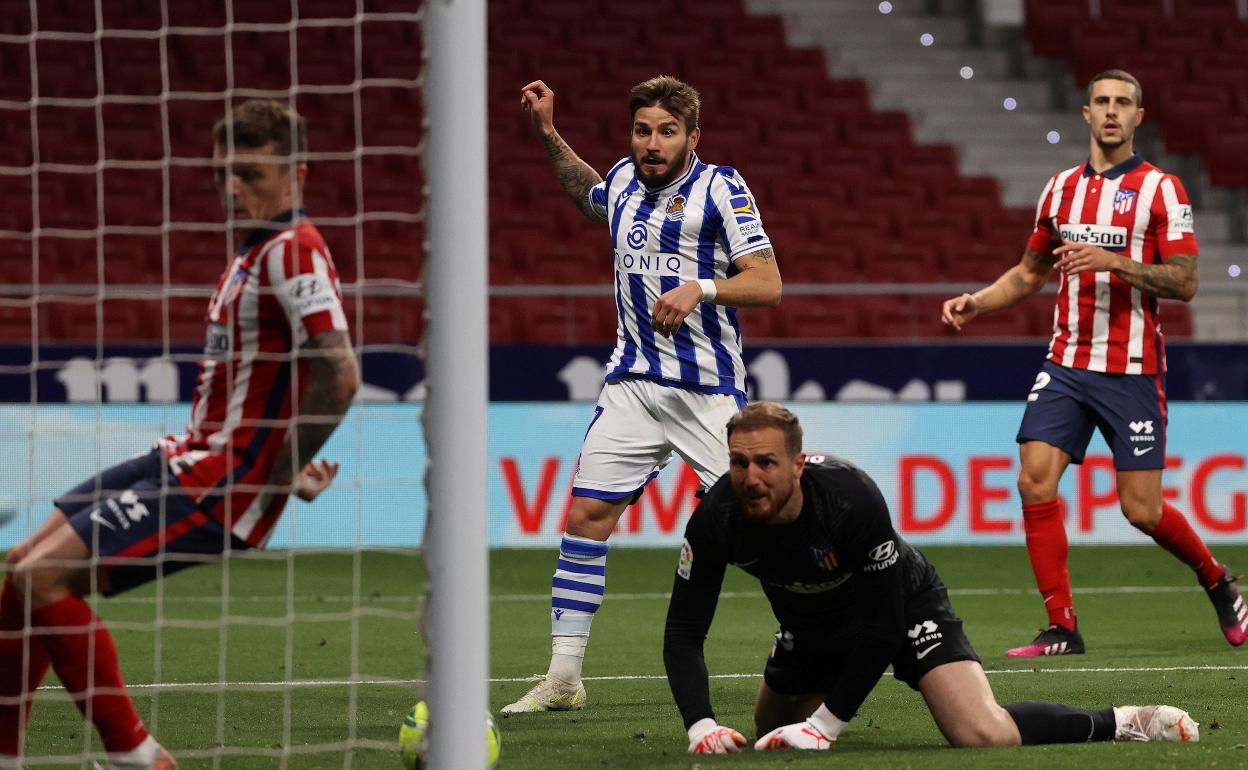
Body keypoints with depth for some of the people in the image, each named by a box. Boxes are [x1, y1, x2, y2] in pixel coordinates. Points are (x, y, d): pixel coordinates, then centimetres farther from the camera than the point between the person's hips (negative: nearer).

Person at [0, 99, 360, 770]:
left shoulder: (294, 254, -17)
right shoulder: (253, 253, 15)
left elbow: (339, 376, -28)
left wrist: (283, 477, -19)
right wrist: (285, 459, 12)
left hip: (219, 487, -10)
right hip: (187, 458, 10)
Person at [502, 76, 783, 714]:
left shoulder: (719, 188, -6)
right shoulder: (624, 182, 11)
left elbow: (767, 283, -11)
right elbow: (586, 193, 37)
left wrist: (700, 288, -25)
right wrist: (547, 133, 28)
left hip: (708, 387, -5)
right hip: (634, 382, 5)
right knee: (586, 514, -2)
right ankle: (563, 678, 2)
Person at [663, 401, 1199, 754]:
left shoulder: (852, 498, -37)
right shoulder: (716, 520, -26)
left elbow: (883, 625, -30)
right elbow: (683, 633, -22)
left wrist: (827, 724, -29)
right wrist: (700, 725, -38)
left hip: (906, 608, -6)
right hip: (810, 629, 6)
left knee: (982, 735, -25)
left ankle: (1123, 723, -2)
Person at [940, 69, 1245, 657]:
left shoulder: (1160, 189, -4)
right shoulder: (1062, 188, 11)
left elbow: (1184, 282, -10)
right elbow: (1030, 272, 22)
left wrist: (1113, 261, -22)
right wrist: (976, 303, 6)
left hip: (1133, 371, -4)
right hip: (1067, 362, 4)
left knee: (1141, 509, -4)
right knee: (1035, 480, -12)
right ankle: (1062, 628, -6)